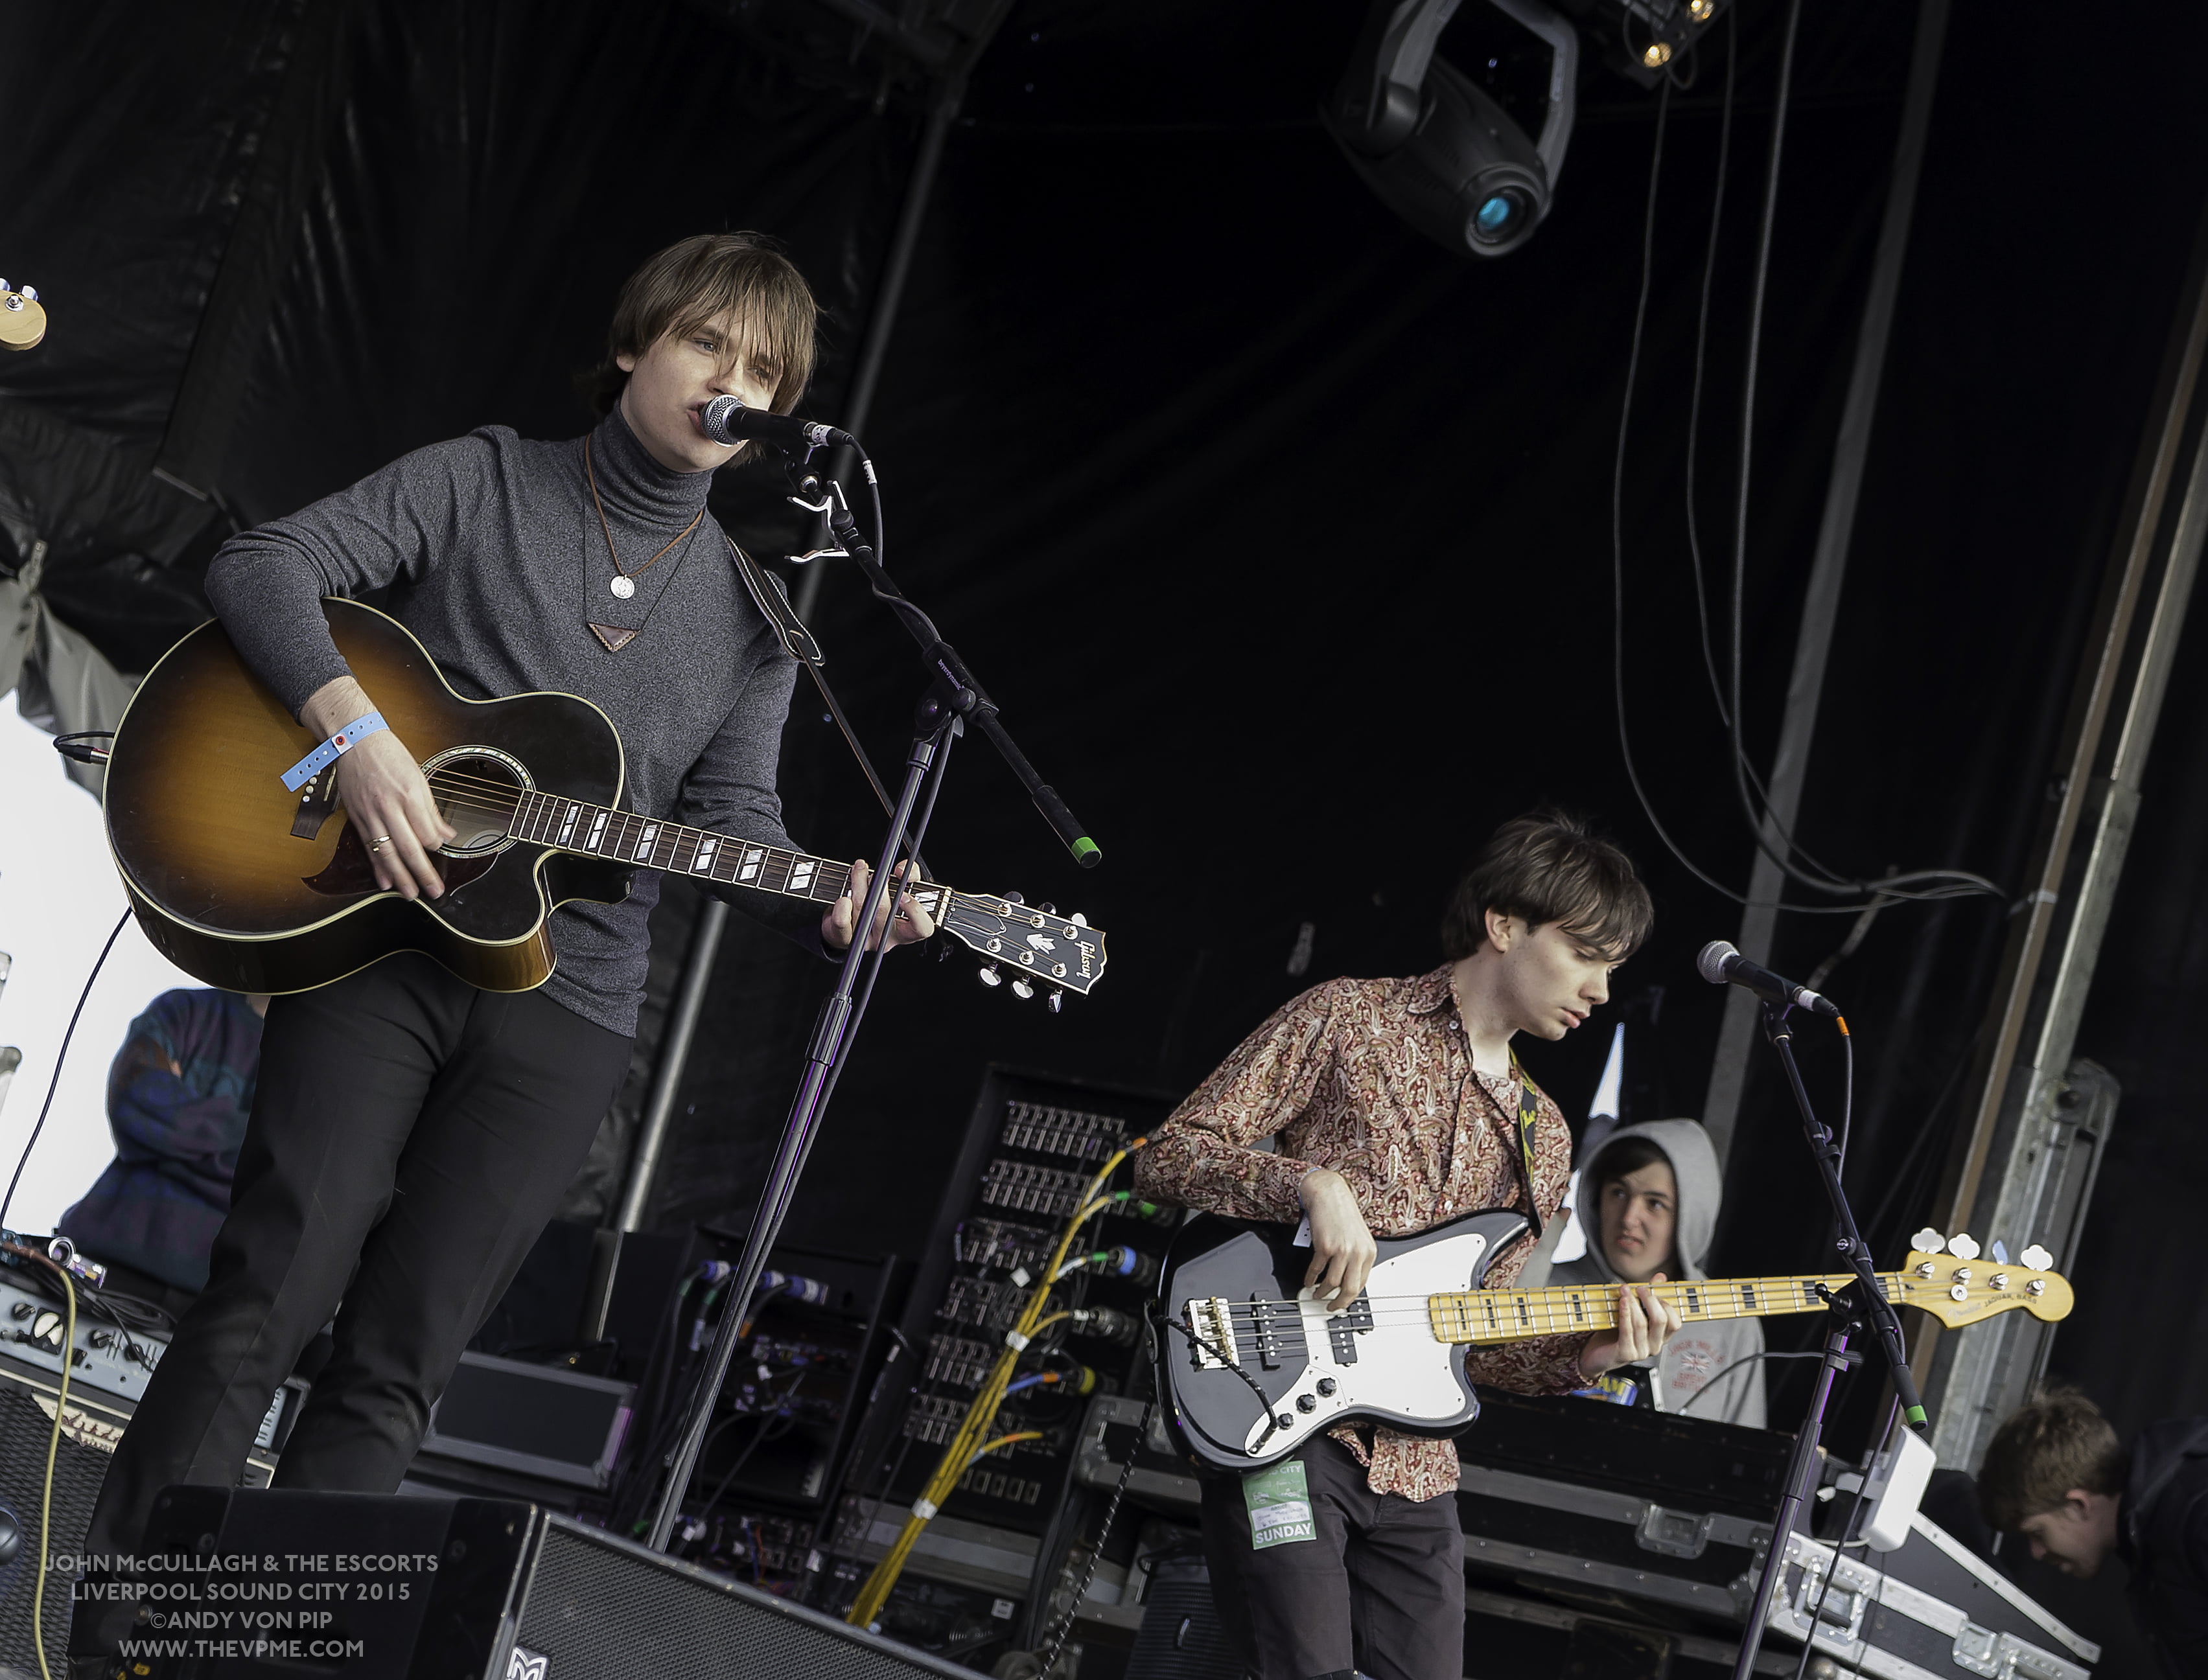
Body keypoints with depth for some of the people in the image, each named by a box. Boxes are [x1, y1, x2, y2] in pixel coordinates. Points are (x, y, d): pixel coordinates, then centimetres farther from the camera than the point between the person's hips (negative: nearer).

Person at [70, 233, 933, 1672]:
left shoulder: (754, 614, 14)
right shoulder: (484, 484, 5)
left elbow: (734, 822, 9)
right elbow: (264, 568, -2)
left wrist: (841, 904, -12)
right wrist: (359, 734, -17)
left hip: (564, 1004, 3)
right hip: (378, 942, -3)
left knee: (398, 1368, 0)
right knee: (265, 1306, -10)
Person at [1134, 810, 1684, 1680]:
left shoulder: (1542, 1138, 19)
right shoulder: (1349, 1019, 2)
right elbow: (1167, 1155, -3)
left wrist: (1585, 1355, 0)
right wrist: (1316, 1184, -18)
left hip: (1412, 1468, 6)